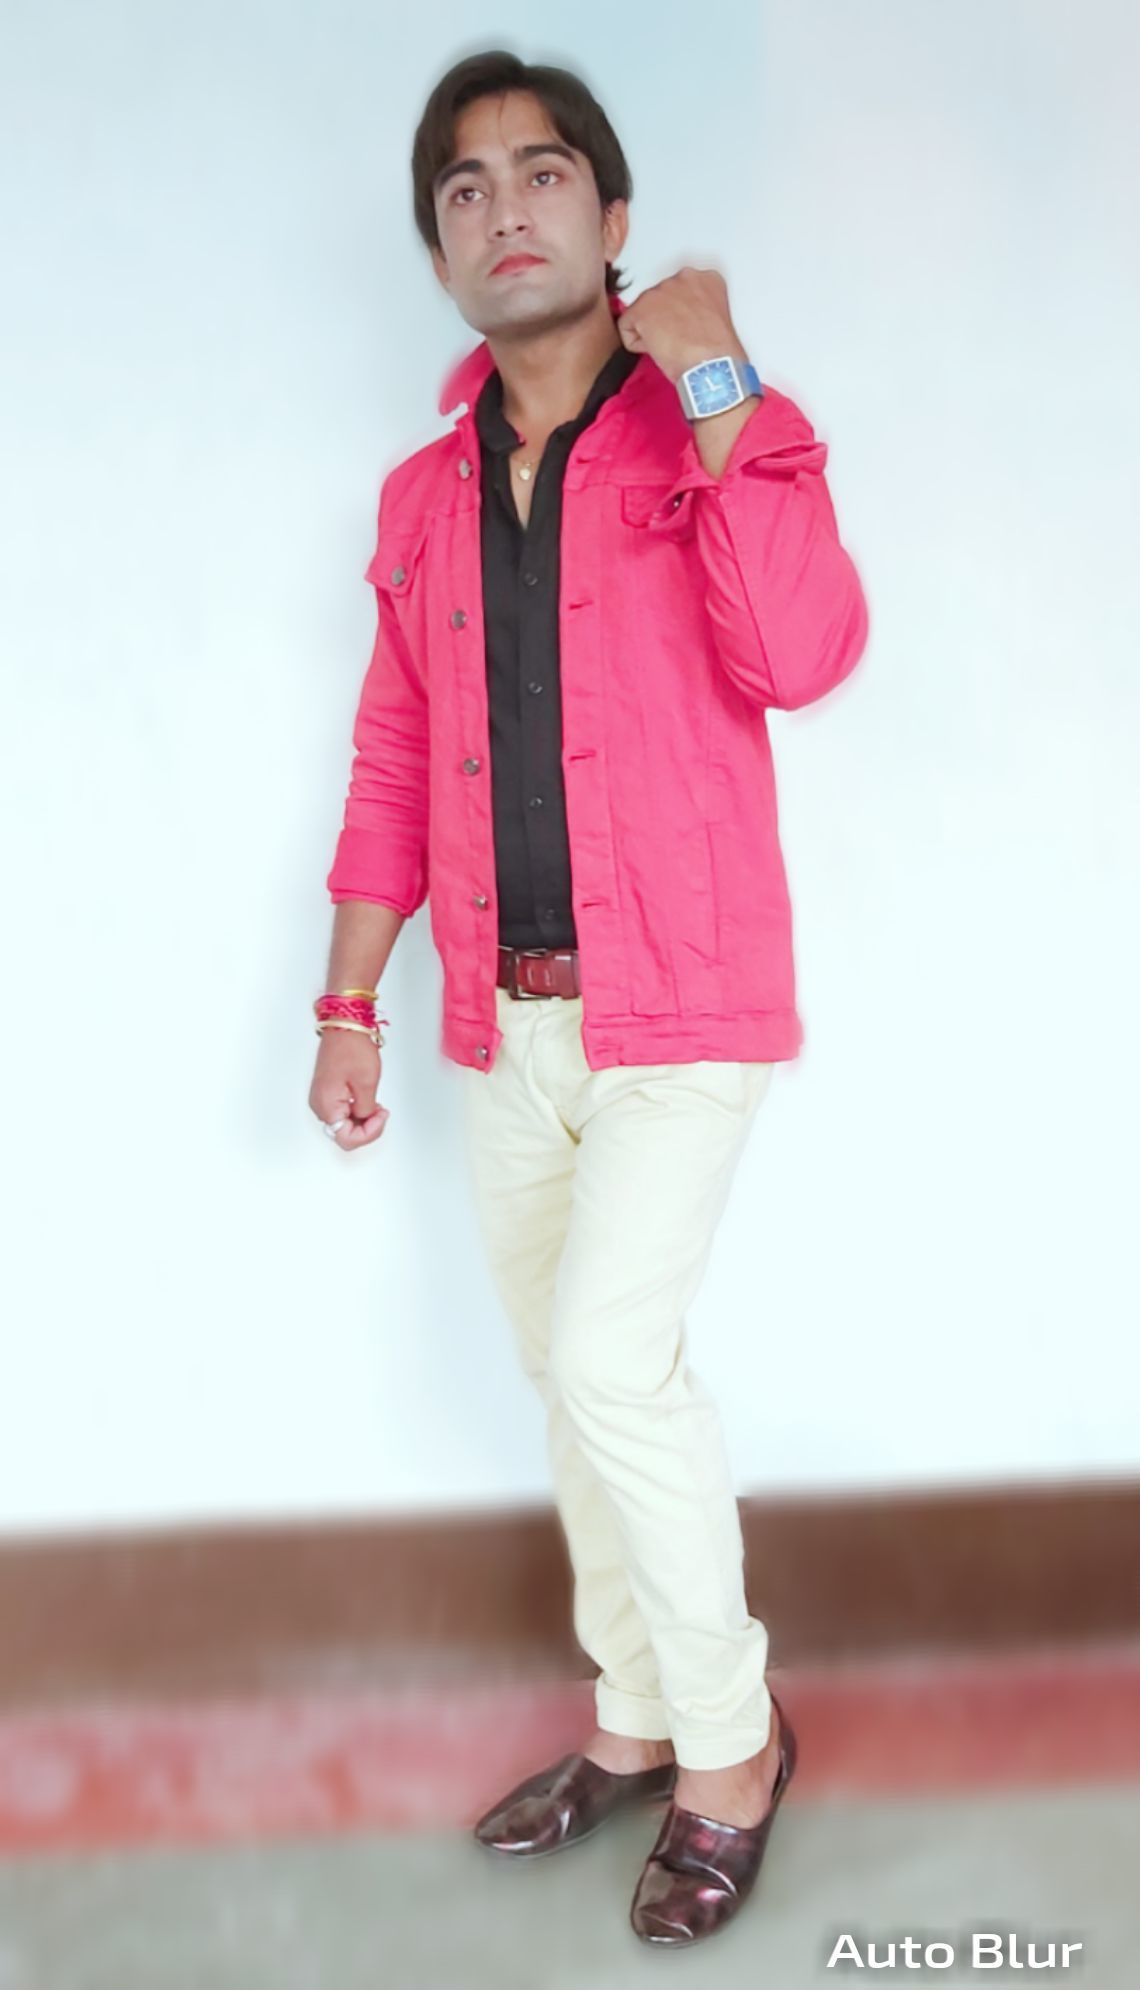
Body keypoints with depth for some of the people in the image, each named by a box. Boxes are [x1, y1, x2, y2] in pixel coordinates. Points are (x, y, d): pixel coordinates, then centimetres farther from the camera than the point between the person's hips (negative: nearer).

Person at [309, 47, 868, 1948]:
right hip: (509, 1020, 6)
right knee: (572, 1374, 13)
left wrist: (714, 384, -19)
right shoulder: (424, 499, 10)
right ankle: (634, 1719, 31)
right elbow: (393, 765, 13)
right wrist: (347, 1006, 11)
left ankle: (732, 1739, 8)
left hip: (680, 1007, -5)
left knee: (609, 1357, -15)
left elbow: (803, 654, -23)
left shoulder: (720, 437, -4)